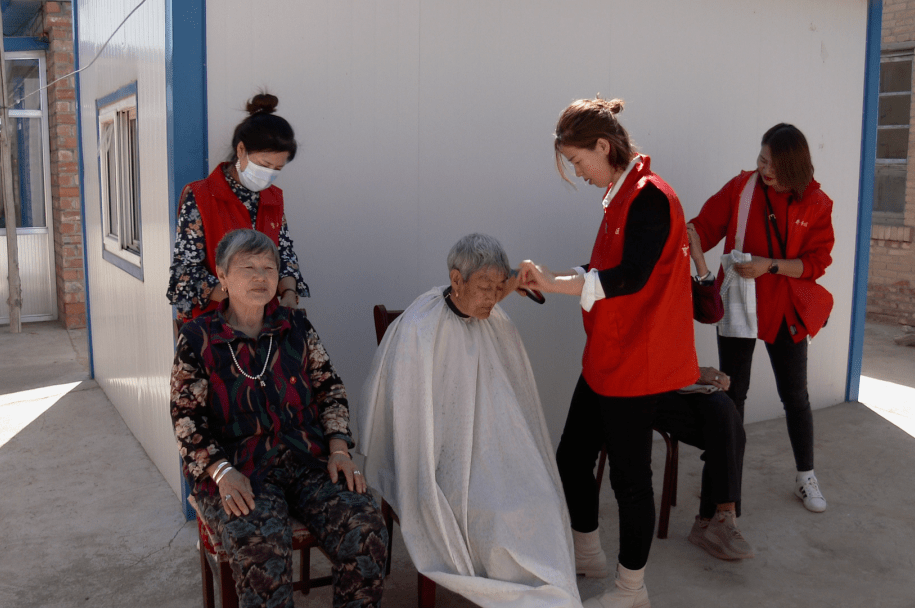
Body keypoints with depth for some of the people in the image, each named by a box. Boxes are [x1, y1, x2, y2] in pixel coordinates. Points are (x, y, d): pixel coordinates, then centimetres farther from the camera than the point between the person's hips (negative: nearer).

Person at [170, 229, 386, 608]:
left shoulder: (297, 328, 13)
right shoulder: (198, 338, 4)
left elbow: (330, 389, 15)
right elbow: (186, 418, 1)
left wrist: (339, 447, 1)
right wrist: (222, 471, -13)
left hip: (308, 460, 3)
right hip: (236, 469, -3)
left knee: (366, 528, -22)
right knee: (262, 547, -33)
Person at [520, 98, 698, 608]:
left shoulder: (649, 197, -17)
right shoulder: (621, 197, 13)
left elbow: (629, 278, -27)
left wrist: (556, 283, -23)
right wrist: (554, 281, 4)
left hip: (637, 366, -9)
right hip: (607, 360, 9)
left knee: (629, 474, 3)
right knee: (573, 455, 17)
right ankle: (586, 549, 40)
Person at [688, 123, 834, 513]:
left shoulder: (816, 204, -5)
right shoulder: (740, 188, -5)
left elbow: (816, 262, -7)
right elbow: (705, 226, -8)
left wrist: (770, 266, -20)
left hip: (785, 310, 0)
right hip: (738, 305, 0)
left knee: (795, 396, 10)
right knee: (732, 393, 8)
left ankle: (806, 478, 27)